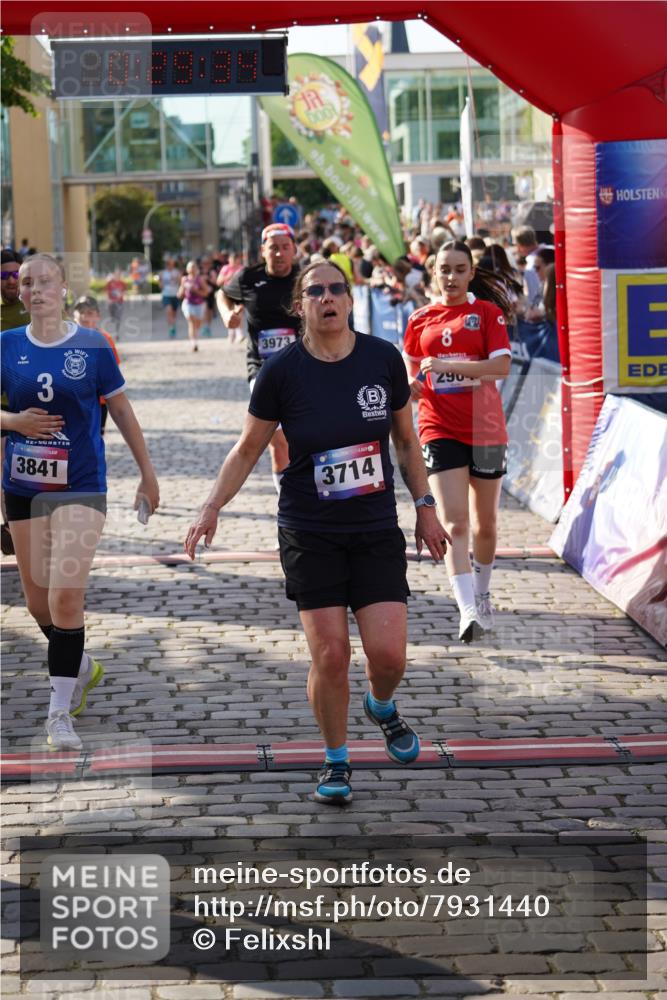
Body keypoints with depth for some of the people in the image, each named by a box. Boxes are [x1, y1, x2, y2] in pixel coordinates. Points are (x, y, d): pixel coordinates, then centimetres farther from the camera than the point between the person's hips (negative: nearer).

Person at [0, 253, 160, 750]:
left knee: (66, 597, -14)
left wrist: (147, 473, 8)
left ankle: (61, 712, -6)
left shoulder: (93, 346, -4)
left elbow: (122, 410, 5)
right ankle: (82, 667, 40)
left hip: (81, 486, -3)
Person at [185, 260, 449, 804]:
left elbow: (406, 441, 12)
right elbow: (248, 449, 3)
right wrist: (213, 506, -9)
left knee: (388, 653, -7)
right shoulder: (283, 371, -7)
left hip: (377, 530, 2)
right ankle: (336, 762, 17)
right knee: (330, 654, -6)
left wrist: (425, 506, 10)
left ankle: (382, 707, 30)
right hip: (309, 535, -1)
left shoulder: (384, 359, -1)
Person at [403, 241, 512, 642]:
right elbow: (412, 372, 18)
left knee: (485, 523, 12)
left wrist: (448, 365, -21)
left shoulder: (487, 312, 0)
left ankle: (482, 594, 36)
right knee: (455, 522, -13)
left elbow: (502, 366, -12)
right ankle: (468, 610, -19)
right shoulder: (421, 319, 8)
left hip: (485, 428, 0)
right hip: (440, 429, 0)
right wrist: (410, 386, -6)